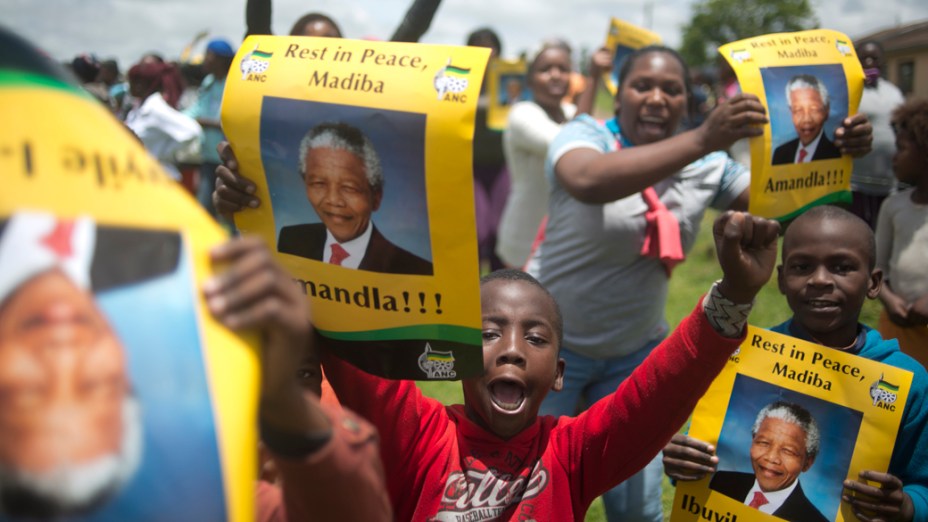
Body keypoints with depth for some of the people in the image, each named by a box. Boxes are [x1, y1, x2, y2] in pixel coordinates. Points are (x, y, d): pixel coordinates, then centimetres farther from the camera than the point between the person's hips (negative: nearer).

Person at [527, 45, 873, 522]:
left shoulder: (707, 166, -2)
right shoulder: (584, 135, -17)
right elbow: (589, 182, -41)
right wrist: (703, 139, -48)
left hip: (635, 352, 4)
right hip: (553, 342, -4)